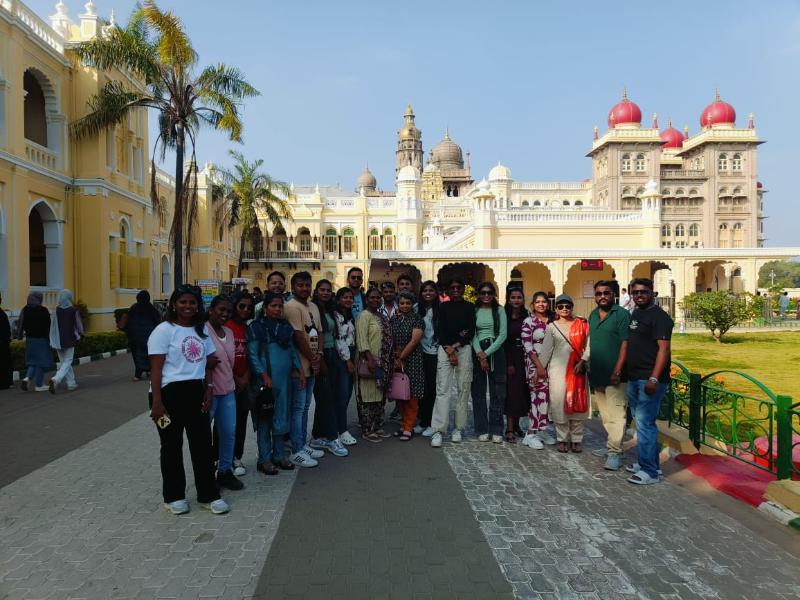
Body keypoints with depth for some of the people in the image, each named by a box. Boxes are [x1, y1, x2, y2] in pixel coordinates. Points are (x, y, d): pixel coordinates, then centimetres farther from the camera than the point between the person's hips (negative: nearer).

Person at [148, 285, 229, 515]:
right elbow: (156, 369, -11)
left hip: (196, 392, 5)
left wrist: (208, 390, 4)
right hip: (170, 393, -5)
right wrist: (156, 401, -16)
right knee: (172, 446, 7)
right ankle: (174, 496, 21)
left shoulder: (202, 330, 12)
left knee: (203, 444, 7)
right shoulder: (164, 330, -6)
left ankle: (208, 495, 18)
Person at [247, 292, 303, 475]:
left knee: (282, 417, 11)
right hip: (265, 379, -6)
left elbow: (293, 349, 17)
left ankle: (279, 455, 22)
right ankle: (264, 459, 9)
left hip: (286, 377, 6)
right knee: (264, 419, 1)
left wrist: (300, 370, 8)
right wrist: (264, 376, -15)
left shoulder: (286, 326, 14)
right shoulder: (256, 327, -4)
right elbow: (253, 354, -8)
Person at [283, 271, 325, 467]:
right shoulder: (292, 307, -14)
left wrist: (319, 354, -2)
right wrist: (312, 359, -10)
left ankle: (303, 445, 26)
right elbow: (299, 337, -17)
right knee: (298, 408, -3)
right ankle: (296, 451, 4)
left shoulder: (313, 307, 14)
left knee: (304, 407, 16)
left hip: (312, 365, 9)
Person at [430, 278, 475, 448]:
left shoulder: (469, 307, 10)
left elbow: (471, 332, 2)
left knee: (463, 389, 0)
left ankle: (458, 428, 9)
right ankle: (438, 430, -12)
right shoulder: (444, 307, 13)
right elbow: (439, 330, 4)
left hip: (464, 349, 0)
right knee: (442, 389, -9)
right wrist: (449, 350, -8)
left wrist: (455, 346, -8)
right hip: (445, 348, 0)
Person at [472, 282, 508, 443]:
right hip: (477, 352, 1)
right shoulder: (473, 310, 6)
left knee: (497, 392, 0)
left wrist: (487, 353, -10)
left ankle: (496, 431, 6)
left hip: (495, 352, 0)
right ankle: (482, 430, 10)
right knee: (478, 392, 2)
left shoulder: (499, 310, 4)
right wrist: (479, 354, -13)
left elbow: (503, 334, -3)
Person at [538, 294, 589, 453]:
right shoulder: (551, 327, 6)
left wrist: (582, 362, -10)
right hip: (558, 369, 0)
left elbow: (588, 346, 1)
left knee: (577, 404, 3)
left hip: (577, 369, 0)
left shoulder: (582, 324, 5)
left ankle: (576, 439, 14)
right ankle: (562, 439, 12)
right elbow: (546, 349, 3)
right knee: (559, 403, 0)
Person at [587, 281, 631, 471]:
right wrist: (585, 363, 12)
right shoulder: (593, 315, 13)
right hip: (597, 375, 7)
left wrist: (617, 371, -18)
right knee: (606, 415, 16)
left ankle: (615, 453, -3)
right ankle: (612, 446, 27)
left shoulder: (622, 314, -9)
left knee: (616, 414, -7)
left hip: (615, 376, -7)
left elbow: (625, 344, -14)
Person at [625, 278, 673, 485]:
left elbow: (663, 348, -16)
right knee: (641, 422, 15)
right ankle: (646, 462, 27)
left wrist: (654, 378, -23)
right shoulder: (635, 314, 15)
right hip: (634, 378, 9)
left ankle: (649, 472, 0)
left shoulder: (659, 316, -10)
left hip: (649, 380, -9)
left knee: (645, 423, -7)